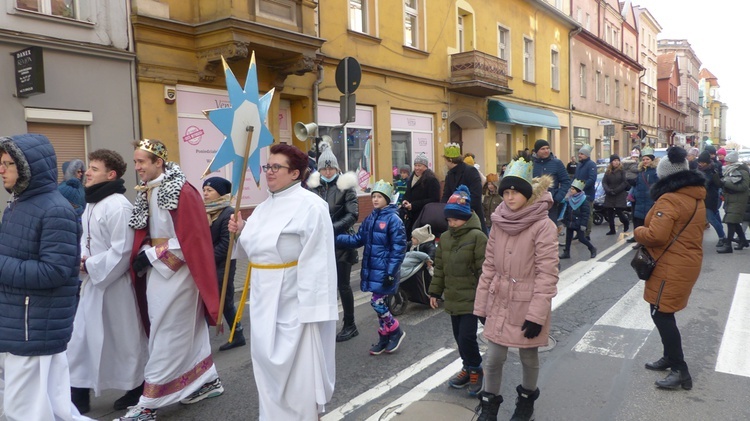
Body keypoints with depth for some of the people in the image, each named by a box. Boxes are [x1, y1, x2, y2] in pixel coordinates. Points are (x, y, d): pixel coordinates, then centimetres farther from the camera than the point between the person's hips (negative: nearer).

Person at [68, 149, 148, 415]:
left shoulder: (118, 206, -19)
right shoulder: (92, 203, 11)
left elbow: (121, 251, -23)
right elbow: (87, 238, 18)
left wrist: (89, 266, -15)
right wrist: (82, 259, -2)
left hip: (114, 284, -9)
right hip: (92, 282, 9)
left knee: (125, 339, 5)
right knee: (81, 337, 12)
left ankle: (138, 389, 24)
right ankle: (78, 397, 24)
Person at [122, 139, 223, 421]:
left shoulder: (182, 192, -17)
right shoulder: (145, 192, 8)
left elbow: (190, 239, -18)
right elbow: (145, 234, 16)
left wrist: (151, 255, -17)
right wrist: (142, 254, -3)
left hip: (177, 272, -8)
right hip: (157, 269, 8)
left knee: (168, 336, -1)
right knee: (187, 330, 16)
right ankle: (208, 381, 30)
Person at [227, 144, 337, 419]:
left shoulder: (310, 205, -15)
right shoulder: (265, 206, 11)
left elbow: (317, 262, -20)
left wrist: (311, 308, -23)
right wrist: (243, 231, 3)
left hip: (294, 300, -8)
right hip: (265, 299, 8)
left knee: (299, 366, 3)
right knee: (268, 363, 18)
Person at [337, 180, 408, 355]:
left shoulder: (393, 219, -12)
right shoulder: (370, 219, 9)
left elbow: (399, 248, -14)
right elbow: (358, 240, 7)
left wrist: (391, 272, -17)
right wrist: (337, 238, -7)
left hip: (385, 270, -6)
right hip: (372, 268, 6)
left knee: (377, 303, -5)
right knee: (380, 304, 13)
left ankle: (396, 332, 18)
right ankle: (384, 339, 25)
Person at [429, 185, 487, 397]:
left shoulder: (477, 236, -12)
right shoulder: (445, 237, 8)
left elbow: (484, 269, -13)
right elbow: (439, 267, 13)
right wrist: (435, 292, 13)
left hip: (470, 299, -6)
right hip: (452, 298, 6)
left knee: (466, 337, -7)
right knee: (459, 337, 15)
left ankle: (475, 370, 16)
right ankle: (468, 368, 34)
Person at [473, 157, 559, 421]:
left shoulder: (543, 226, -16)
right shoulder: (498, 223, 1)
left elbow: (547, 274, -17)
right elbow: (489, 267, 5)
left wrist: (537, 314, -19)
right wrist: (481, 305, 6)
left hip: (527, 305, -4)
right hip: (499, 303, 4)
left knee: (528, 357, 16)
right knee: (493, 358, 7)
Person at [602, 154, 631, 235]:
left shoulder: (622, 170, -3)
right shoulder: (608, 172, 9)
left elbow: (625, 182, -9)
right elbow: (604, 182, 1)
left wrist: (616, 190, -15)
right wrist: (608, 190, -14)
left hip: (620, 195, -4)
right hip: (609, 195, 4)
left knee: (619, 211, -8)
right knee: (609, 212, 3)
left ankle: (626, 223, 23)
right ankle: (612, 230, 14)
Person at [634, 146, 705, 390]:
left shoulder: (669, 200, -20)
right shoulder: (697, 198, 9)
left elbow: (655, 235, -27)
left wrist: (638, 232, -7)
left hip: (670, 267, -9)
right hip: (688, 262, 9)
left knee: (661, 314, -2)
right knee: (665, 313, 19)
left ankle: (680, 370, 3)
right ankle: (670, 357, 31)